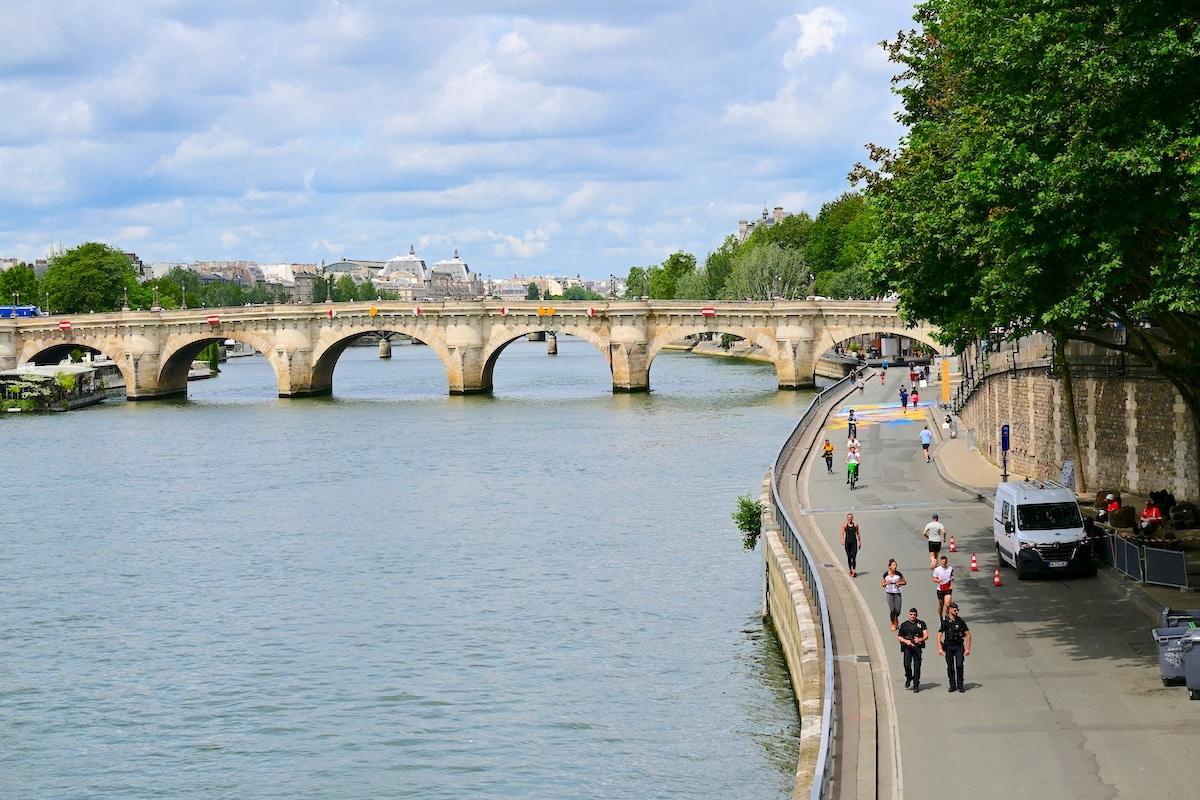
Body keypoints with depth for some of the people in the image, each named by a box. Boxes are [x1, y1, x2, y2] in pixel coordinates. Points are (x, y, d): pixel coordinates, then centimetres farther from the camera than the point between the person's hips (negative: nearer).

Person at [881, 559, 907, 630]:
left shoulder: (899, 574, -5)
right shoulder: (886, 575, -4)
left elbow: (905, 582, 6)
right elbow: (882, 584, 8)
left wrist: (899, 583, -13)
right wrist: (886, 583, -15)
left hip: (897, 593, 0)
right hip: (889, 593, 0)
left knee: (898, 610, -2)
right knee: (892, 609, -6)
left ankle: (896, 618, 34)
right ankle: (893, 623, 15)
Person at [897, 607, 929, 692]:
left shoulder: (921, 623, 8)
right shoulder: (904, 624, 9)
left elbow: (926, 635, 1)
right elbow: (898, 637, 12)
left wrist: (920, 639, -20)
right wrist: (906, 641, -6)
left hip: (917, 647, 0)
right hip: (907, 647, 0)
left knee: (917, 666, -3)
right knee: (907, 665, -16)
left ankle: (916, 685, 5)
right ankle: (908, 678, 14)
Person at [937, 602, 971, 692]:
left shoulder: (961, 621, 3)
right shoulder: (945, 622, 0)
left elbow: (968, 635, 7)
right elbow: (939, 636, -1)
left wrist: (968, 648, 0)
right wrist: (940, 648, -11)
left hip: (959, 646, 0)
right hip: (949, 647, 0)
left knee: (959, 665, -11)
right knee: (950, 667, 3)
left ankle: (960, 686, -2)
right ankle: (952, 686, 13)